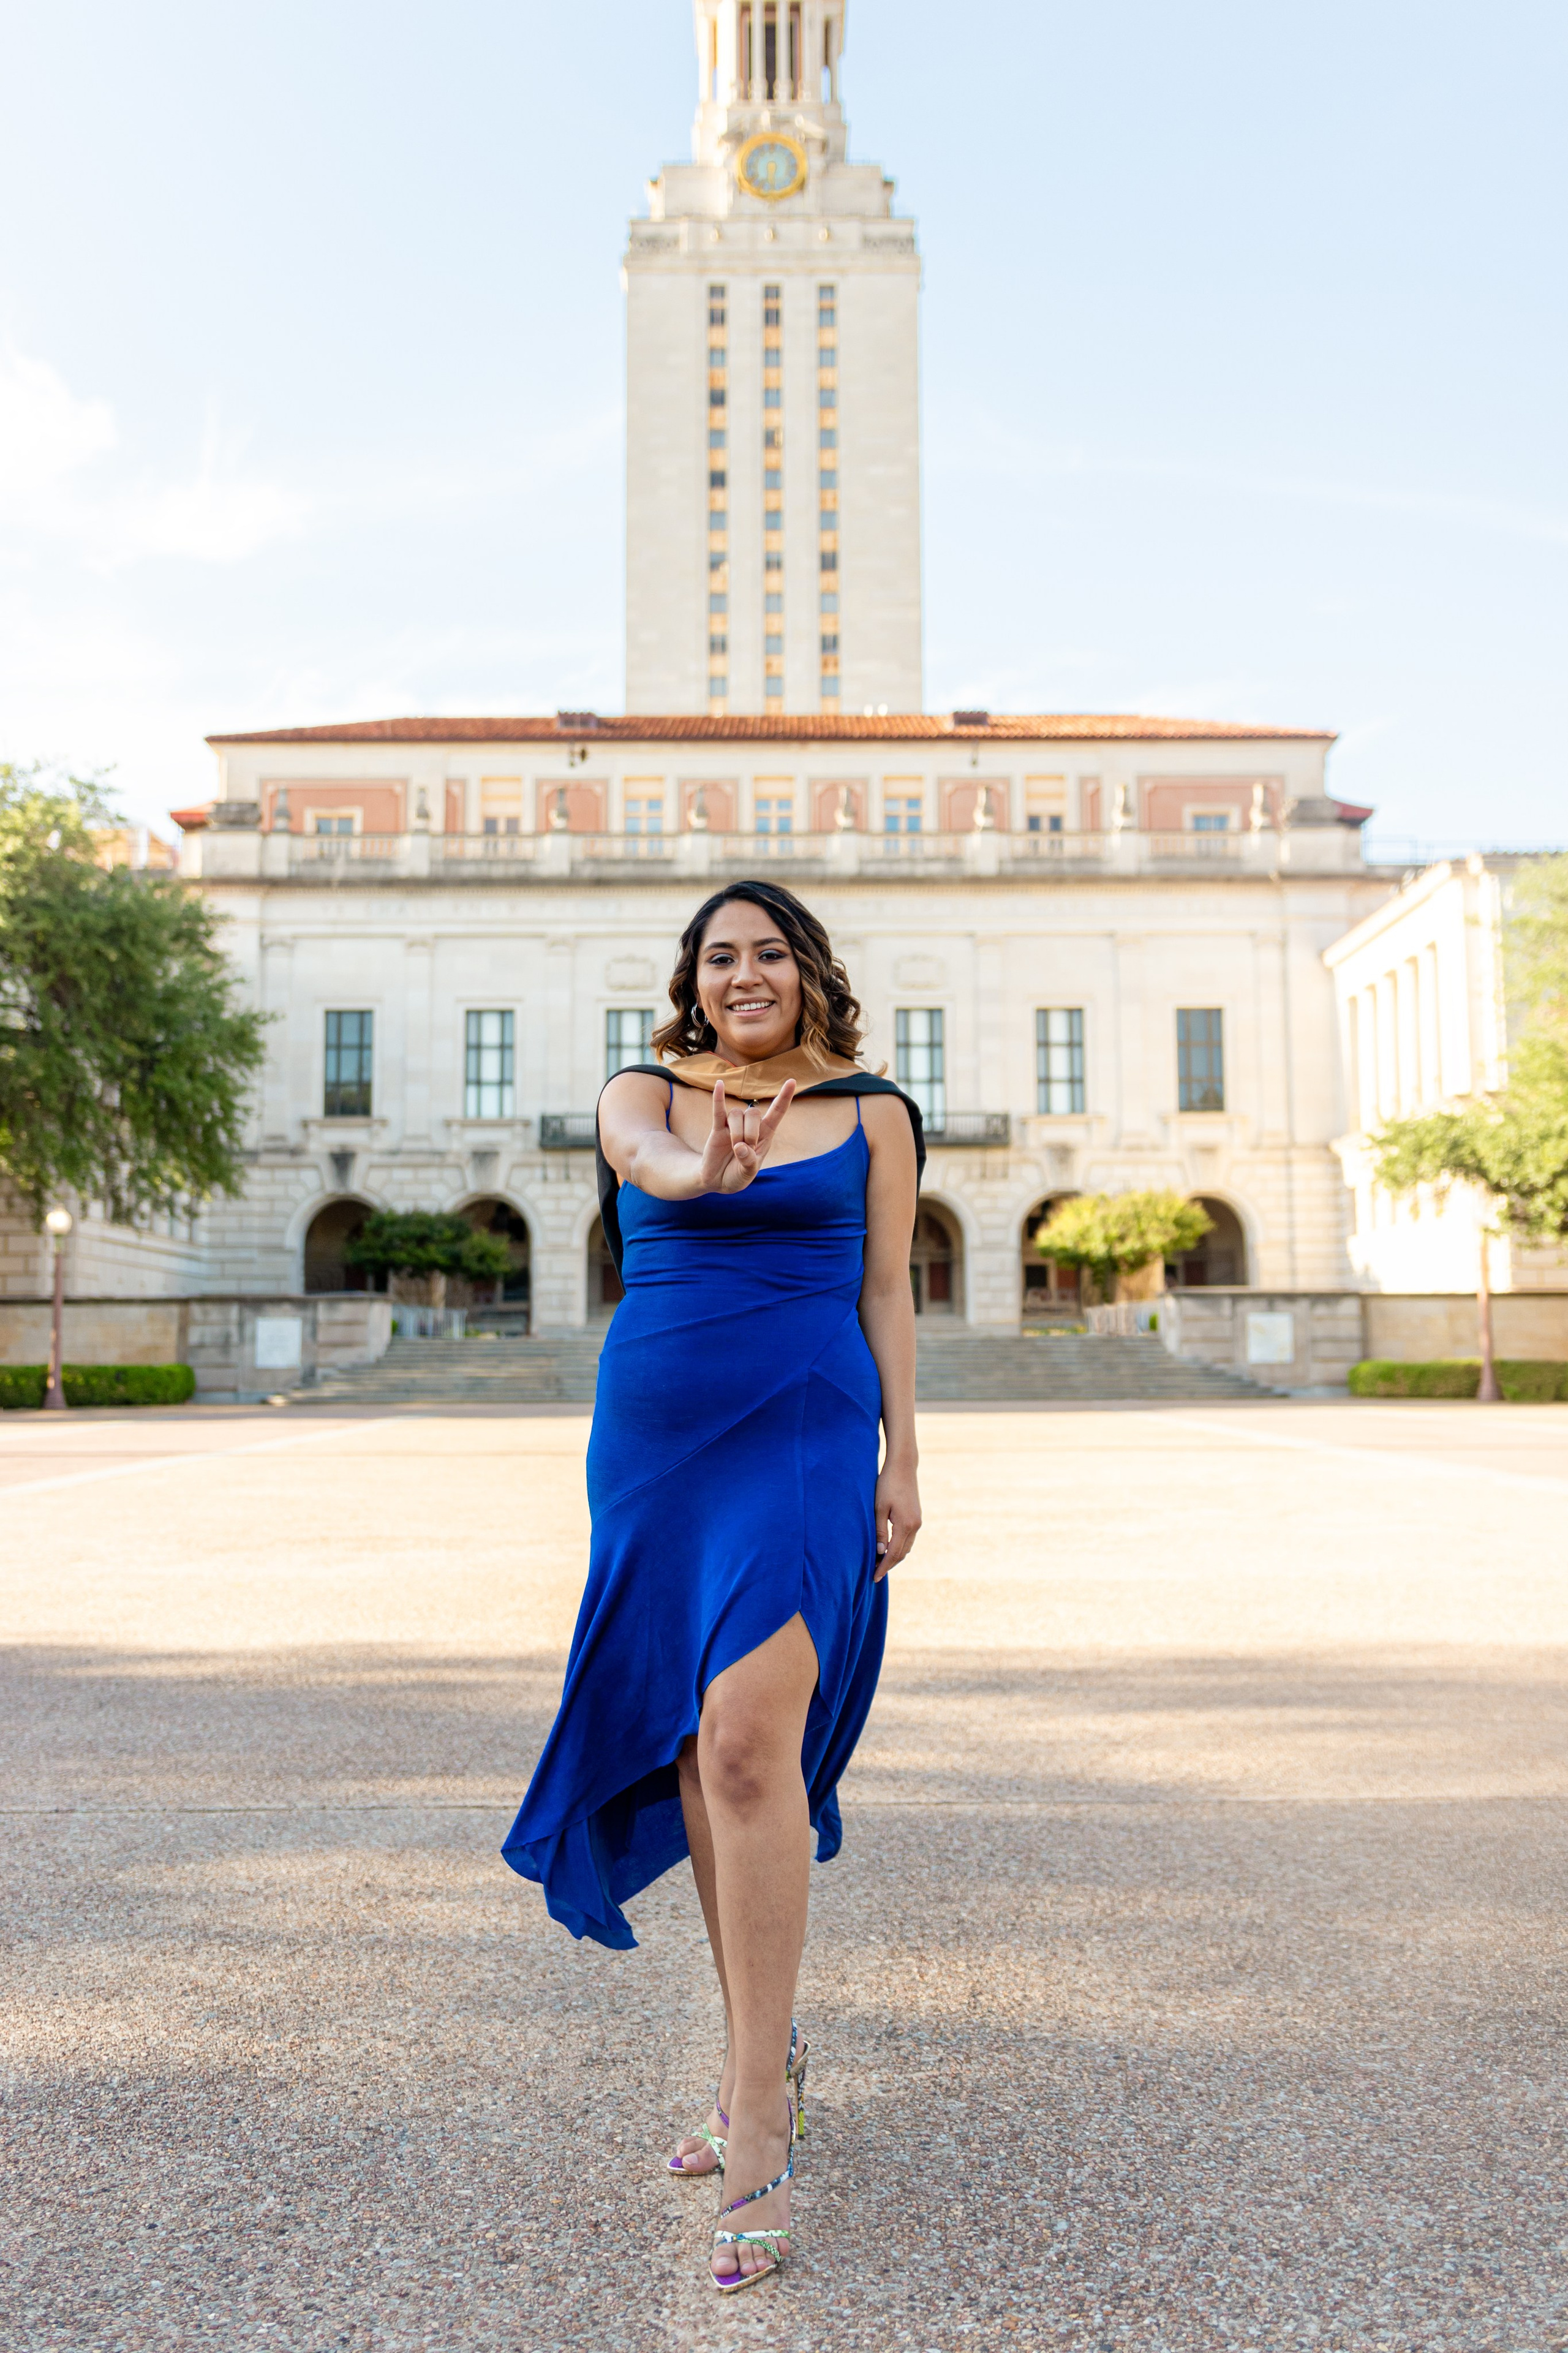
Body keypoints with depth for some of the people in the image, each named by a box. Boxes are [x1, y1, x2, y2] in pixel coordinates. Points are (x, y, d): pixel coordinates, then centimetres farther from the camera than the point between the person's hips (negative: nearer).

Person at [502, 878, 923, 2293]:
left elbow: (888, 1295, 8)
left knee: (747, 1741, -18)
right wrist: (706, 1168, -38)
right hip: (656, 1433, 3)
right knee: (696, 1754, 9)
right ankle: (762, 2058, 26)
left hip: (806, 1432, -3)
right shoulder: (641, 1094, 10)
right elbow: (648, 1156, -15)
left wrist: (903, 1459, 1)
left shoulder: (873, 1115, 8)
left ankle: (760, 2111, -8)